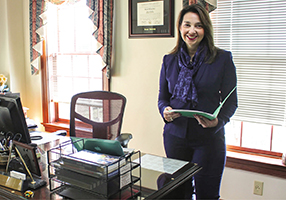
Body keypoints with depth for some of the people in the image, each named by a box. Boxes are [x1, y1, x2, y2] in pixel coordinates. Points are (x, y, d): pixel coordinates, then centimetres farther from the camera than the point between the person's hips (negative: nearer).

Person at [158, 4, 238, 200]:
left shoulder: (223, 59, -3)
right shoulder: (169, 60, 7)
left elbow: (231, 101, -2)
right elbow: (162, 97, 11)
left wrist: (218, 120, -22)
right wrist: (165, 111, -12)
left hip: (209, 138, -2)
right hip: (175, 135, 3)